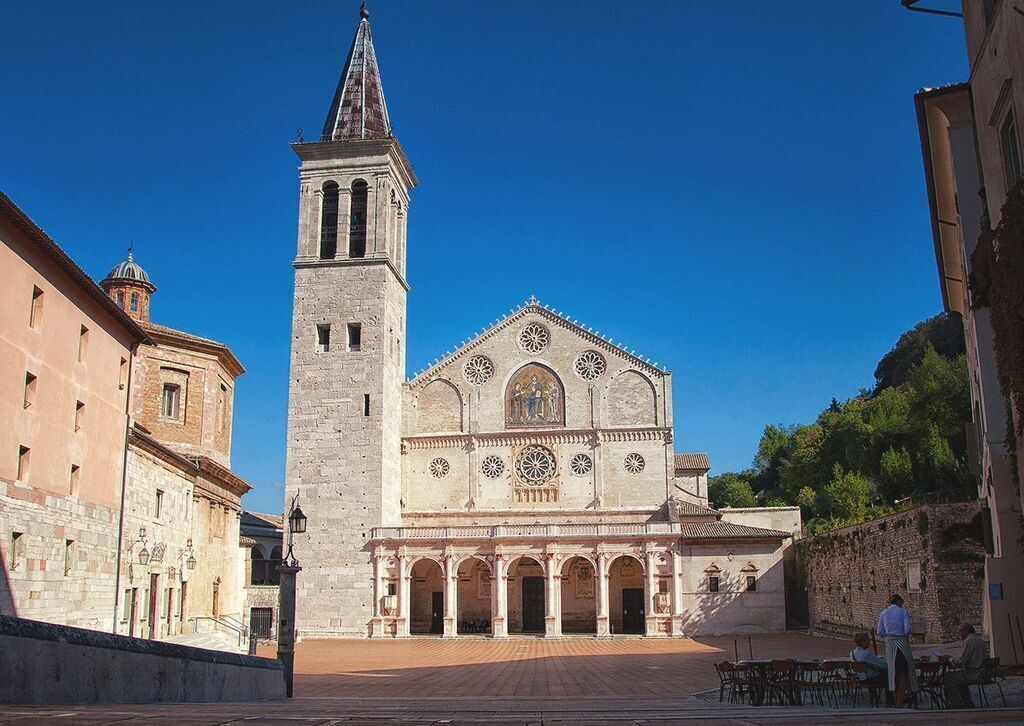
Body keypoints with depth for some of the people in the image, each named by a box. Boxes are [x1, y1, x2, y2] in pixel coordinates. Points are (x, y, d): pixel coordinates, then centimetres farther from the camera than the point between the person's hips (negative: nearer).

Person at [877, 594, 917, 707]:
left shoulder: (883, 613, 7)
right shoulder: (903, 612, -4)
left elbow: (880, 632, 5)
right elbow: (907, 629, -13)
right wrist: (906, 637, 6)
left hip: (889, 643, 4)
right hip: (902, 642, -4)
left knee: (893, 672, 13)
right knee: (903, 672, 4)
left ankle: (896, 700, 20)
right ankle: (900, 702, 2)